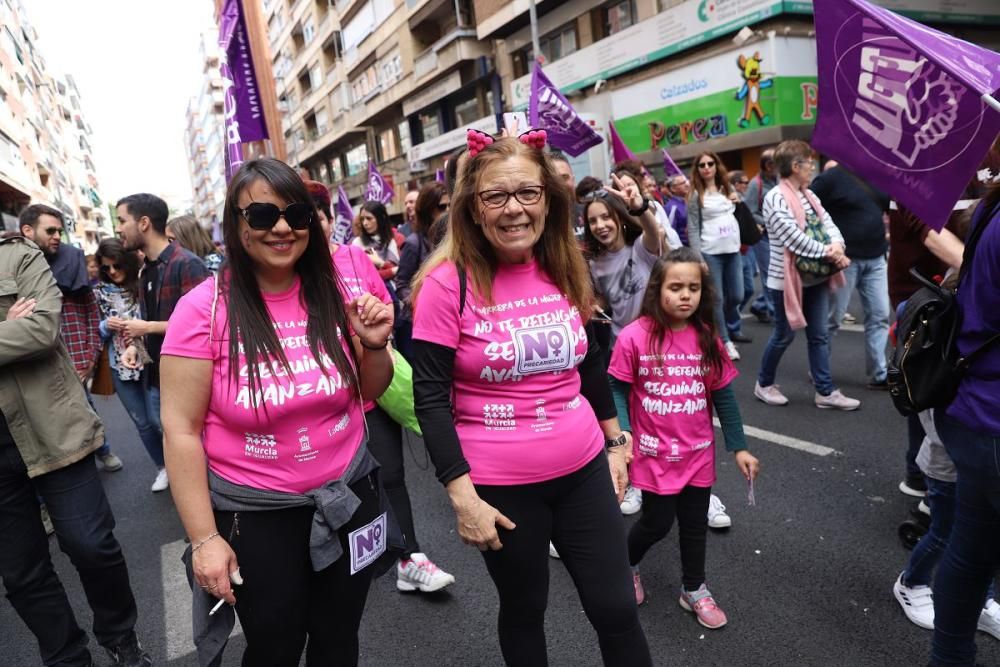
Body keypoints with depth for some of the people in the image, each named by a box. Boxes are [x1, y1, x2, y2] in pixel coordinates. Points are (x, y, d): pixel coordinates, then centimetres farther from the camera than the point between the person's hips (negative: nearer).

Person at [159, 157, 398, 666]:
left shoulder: (334, 292, -5)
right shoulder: (205, 307, -14)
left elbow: (367, 393, 6)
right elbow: (181, 429, -11)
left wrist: (375, 347, -15)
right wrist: (204, 538, -10)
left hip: (348, 497, 3)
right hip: (254, 515, -3)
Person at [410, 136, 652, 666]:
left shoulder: (565, 271, 1)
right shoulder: (447, 284, -15)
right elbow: (430, 400, -14)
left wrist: (615, 442, 16)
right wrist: (462, 497, -17)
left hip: (584, 469, 4)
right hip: (500, 486, -4)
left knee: (617, 610, 15)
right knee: (524, 611, 18)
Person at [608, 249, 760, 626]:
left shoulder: (707, 337, -5)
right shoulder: (635, 337, -17)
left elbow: (723, 395, 3)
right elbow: (618, 390, -9)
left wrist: (739, 447, 5)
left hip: (698, 453, 4)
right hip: (655, 454, -3)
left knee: (695, 524, 17)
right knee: (657, 524, 8)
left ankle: (694, 590, 40)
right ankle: (626, 564, 41)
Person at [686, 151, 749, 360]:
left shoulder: (728, 189, 14)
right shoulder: (696, 195, -2)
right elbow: (693, 229, -7)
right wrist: (698, 258, -14)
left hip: (733, 250, 5)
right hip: (710, 253, -5)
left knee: (736, 296, 11)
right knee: (717, 299, -1)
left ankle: (733, 330, 34)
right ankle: (725, 341, 9)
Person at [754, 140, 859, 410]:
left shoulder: (808, 194, 10)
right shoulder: (776, 198, -16)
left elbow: (827, 221, 5)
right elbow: (794, 239, -23)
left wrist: (837, 245, -16)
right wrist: (828, 252, -18)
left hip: (815, 276, 8)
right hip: (788, 279, -8)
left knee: (819, 335, 9)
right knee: (784, 335, 4)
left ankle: (825, 391, 17)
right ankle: (764, 384, 23)